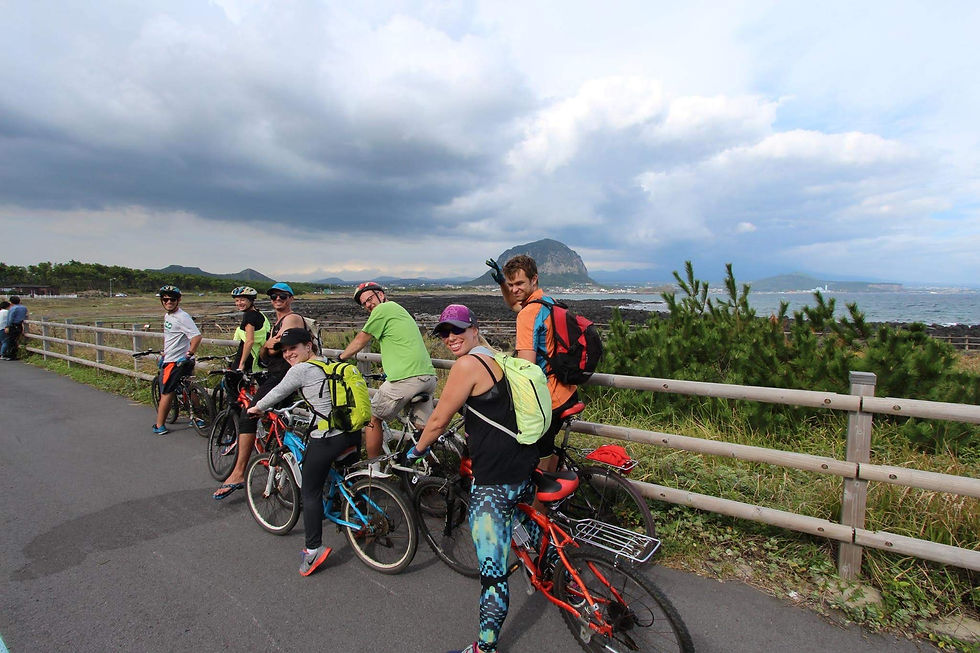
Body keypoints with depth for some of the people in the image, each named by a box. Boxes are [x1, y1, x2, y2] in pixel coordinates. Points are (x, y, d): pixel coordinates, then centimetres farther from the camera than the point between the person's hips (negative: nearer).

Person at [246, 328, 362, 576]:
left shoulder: (301, 370, -7)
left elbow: (277, 393, 6)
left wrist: (257, 408, 25)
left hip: (326, 439, -8)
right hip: (353, 434, 8)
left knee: (310, 492, 5)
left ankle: (314, 548, 6)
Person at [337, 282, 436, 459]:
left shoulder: (384, 308, 1)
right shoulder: (400, 310, 28)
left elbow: (361, 340, 7)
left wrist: (340, 358, 22)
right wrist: (388, 372, 44)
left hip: (406, 379, -8)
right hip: (429, 377, 8)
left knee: (372, 418, 11)